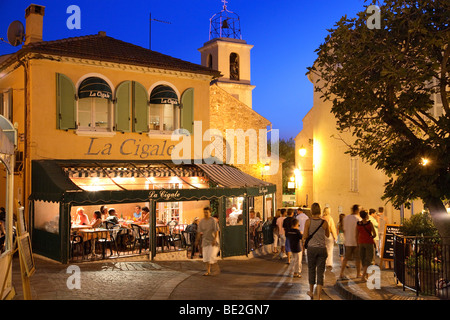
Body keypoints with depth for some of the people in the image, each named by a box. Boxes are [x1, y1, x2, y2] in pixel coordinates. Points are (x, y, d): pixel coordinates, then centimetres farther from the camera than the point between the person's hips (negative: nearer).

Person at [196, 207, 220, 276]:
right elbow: (199, 232, 6)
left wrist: (215, 239, -24)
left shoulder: (213, 220, -11)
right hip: (205, 240, 4)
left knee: (211, 255, -10)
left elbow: (216, 231, -15)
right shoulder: (201, 221, 3)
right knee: (205, 257, 0)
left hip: (213, 241, -4)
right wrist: (197, 241, 2)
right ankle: (208, 271, 7)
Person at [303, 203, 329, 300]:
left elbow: (305, 236, -7)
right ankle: (318, 296, -1)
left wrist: (303, 238, 14)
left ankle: (311, 292, 32)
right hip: (322, 248, 0)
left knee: (311, 270, 17)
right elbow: (327, 235, 10)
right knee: (320, 272, 3)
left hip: (311, 248, 0)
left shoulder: (308, 221, -8)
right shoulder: (324, 222, -4)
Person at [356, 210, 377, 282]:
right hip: (369, 243, -4)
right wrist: (371, 238, 11)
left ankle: (366, 275, 22)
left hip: (361, 243, 4)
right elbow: (374, 234, -10)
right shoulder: (370, 223, -12)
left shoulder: (358, 224, -1)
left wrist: (357, 244, 11)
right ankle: (363, 276, -13)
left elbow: (356, 235, 2)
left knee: (363, 259, 15)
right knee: (368, 260, 0)